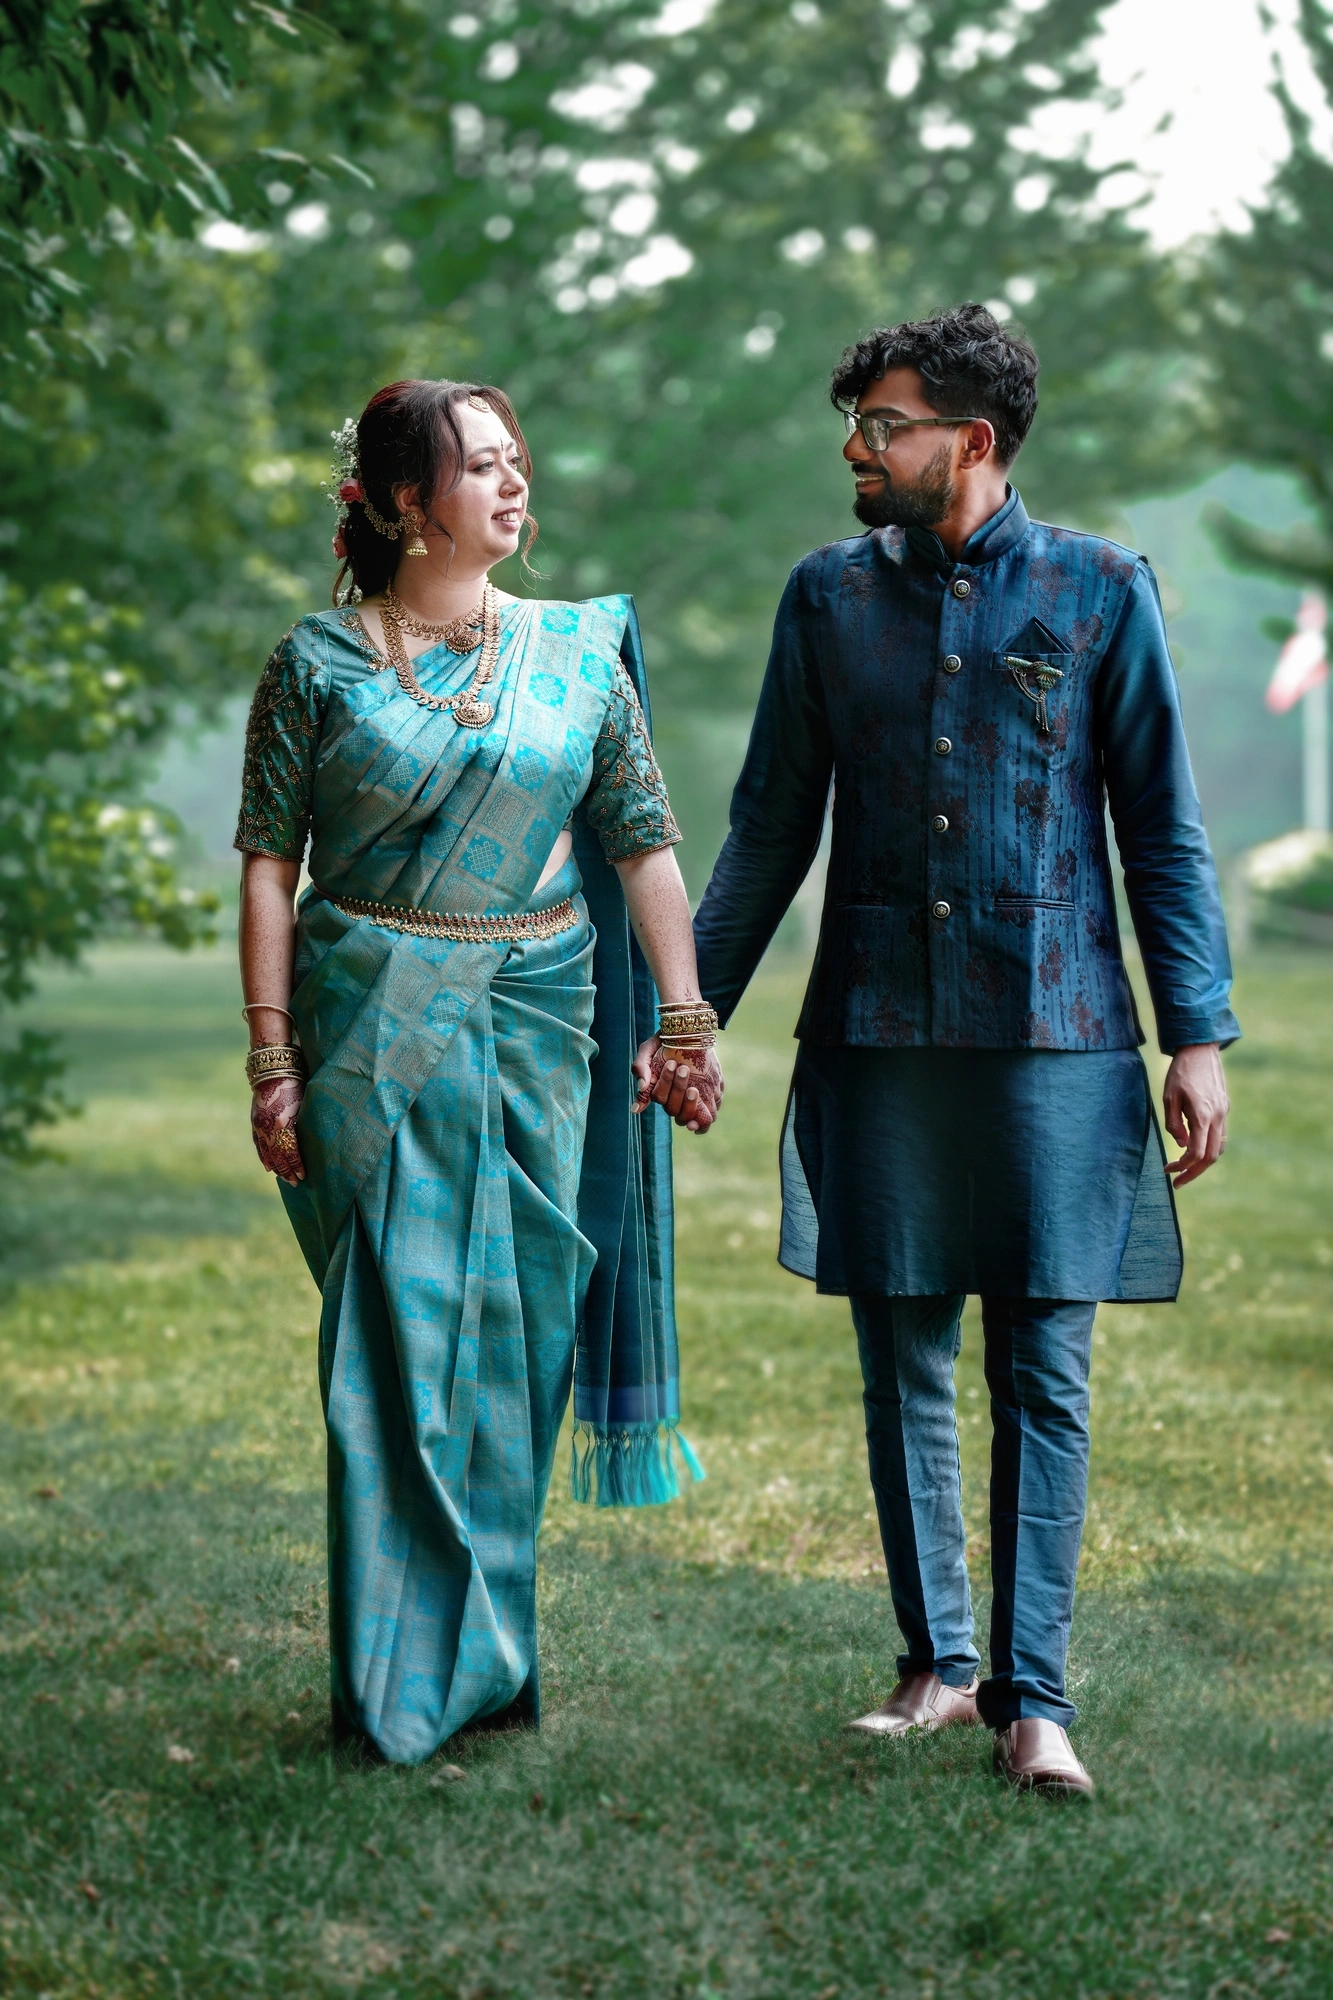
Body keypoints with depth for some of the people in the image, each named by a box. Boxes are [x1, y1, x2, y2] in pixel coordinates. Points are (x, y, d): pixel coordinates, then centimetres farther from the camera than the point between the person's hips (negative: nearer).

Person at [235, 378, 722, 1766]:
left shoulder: (578, 653, 6)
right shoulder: (318, 664, -1)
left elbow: (645, 843, 8)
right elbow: (268, 863, -1)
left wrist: (682, 1022, 3)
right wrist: (273, 1060, -6)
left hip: (540, 1024, 3)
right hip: (375, 1027, -3)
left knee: (515, 1337, 5)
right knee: (396, 1336, -2)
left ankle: (485, 1656, 18)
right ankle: (399, 1683, 7)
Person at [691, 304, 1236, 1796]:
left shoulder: (1100, 591, 1)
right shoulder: (831, 595, 8)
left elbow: (1163, 829, 3)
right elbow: (771, 828, 13)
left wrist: (1198, 1037, -2)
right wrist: (687, 1014, 10)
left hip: (1054, 1035, -2)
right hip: (878, 1039, 2)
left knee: (1043, 1376, -1)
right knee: (904, 1366, 6)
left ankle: (1031, 1694, 5)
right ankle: (936, 1663, 18)